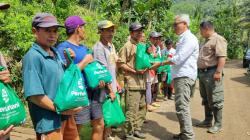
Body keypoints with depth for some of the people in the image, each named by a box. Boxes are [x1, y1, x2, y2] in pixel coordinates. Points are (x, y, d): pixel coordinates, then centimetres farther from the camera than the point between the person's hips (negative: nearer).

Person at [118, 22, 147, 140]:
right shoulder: (127, 46, -6)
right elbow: (120, 64, -12)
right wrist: (135, 71, -17)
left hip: (142, 83, 8)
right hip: (132, 83, -8)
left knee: (142, 108, 14)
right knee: (131, 110, -5)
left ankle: (137, 129, 28)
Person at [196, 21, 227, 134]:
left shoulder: (218, 39, -11)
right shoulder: (207, 41, 20)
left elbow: (222, 57, -21)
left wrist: (218, 72, -29)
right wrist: (200, 72, 23)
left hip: (212, 73, -10)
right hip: (203, 73, 10)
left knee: (214, 100, -3)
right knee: (206, 99, 15)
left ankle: (218, 124, 6)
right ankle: (208, 121, 26)